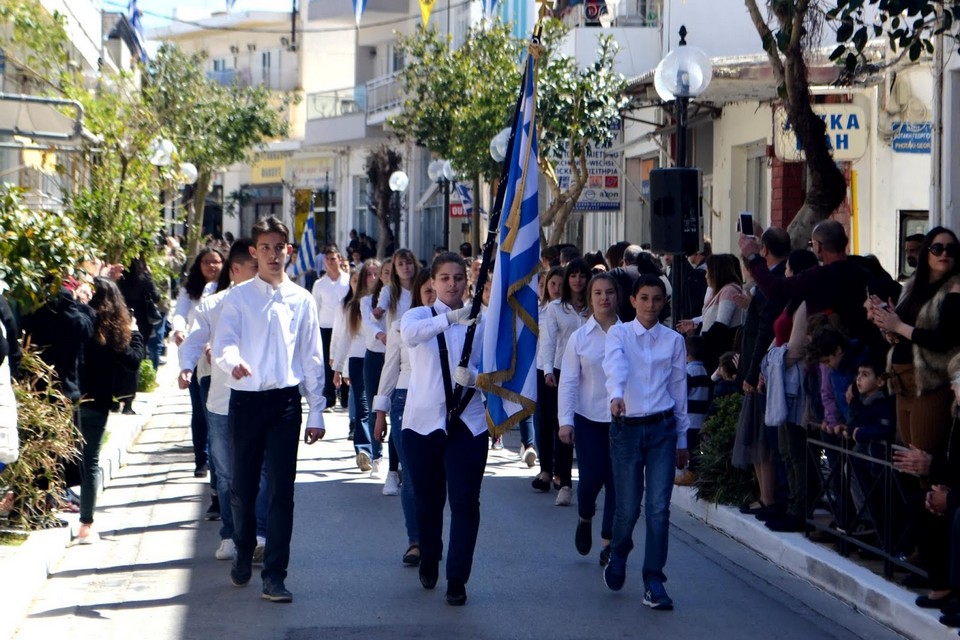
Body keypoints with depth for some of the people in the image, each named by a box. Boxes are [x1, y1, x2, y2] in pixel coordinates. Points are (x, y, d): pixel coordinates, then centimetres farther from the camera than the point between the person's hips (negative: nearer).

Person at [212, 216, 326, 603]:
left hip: (286, 401, 0)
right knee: (243, 486, 10)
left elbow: (312, 357, 9)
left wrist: (316, 412, 6)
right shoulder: (238, 298, 2)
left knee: (281, 489, -2)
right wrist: (233, 362, -33)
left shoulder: (301, 300, 6)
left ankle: (274, 575, 4)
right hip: (246, 400, 0)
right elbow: (223, 343, -9)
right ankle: (243, 552, 35)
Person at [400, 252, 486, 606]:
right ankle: (429, 560, 37)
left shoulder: (480, 322, 5)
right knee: (428, 500, 13)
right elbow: (410, 335, -23)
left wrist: (473, 376, -21)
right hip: (423, 420, 0)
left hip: (467, 422, 0)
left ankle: (457, 579, 2)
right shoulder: (418, 315, 2)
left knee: (465, 502, -6)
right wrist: (451, 317, -38)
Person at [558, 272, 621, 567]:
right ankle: (585, 520, 25)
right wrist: (565, 420, -7)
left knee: (617, 480, 1)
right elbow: (568, 382, 1)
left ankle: (608, 542, 11)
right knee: (592, 477, -6)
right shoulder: (579, 338, 1)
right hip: (589, 419, 0)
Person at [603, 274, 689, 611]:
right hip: (626, 427, -1)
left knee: (659, 507, -5)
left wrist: (682, 439, 12)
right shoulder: (619, 334, 1)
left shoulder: (674, 340, 7)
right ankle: (618, 557, 36)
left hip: (662, 428, 1)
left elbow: (679, 388, 10)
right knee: (628, 507, 4)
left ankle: (654, 582, 2)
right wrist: (616, 395, -42)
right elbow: (615, 365, -20)